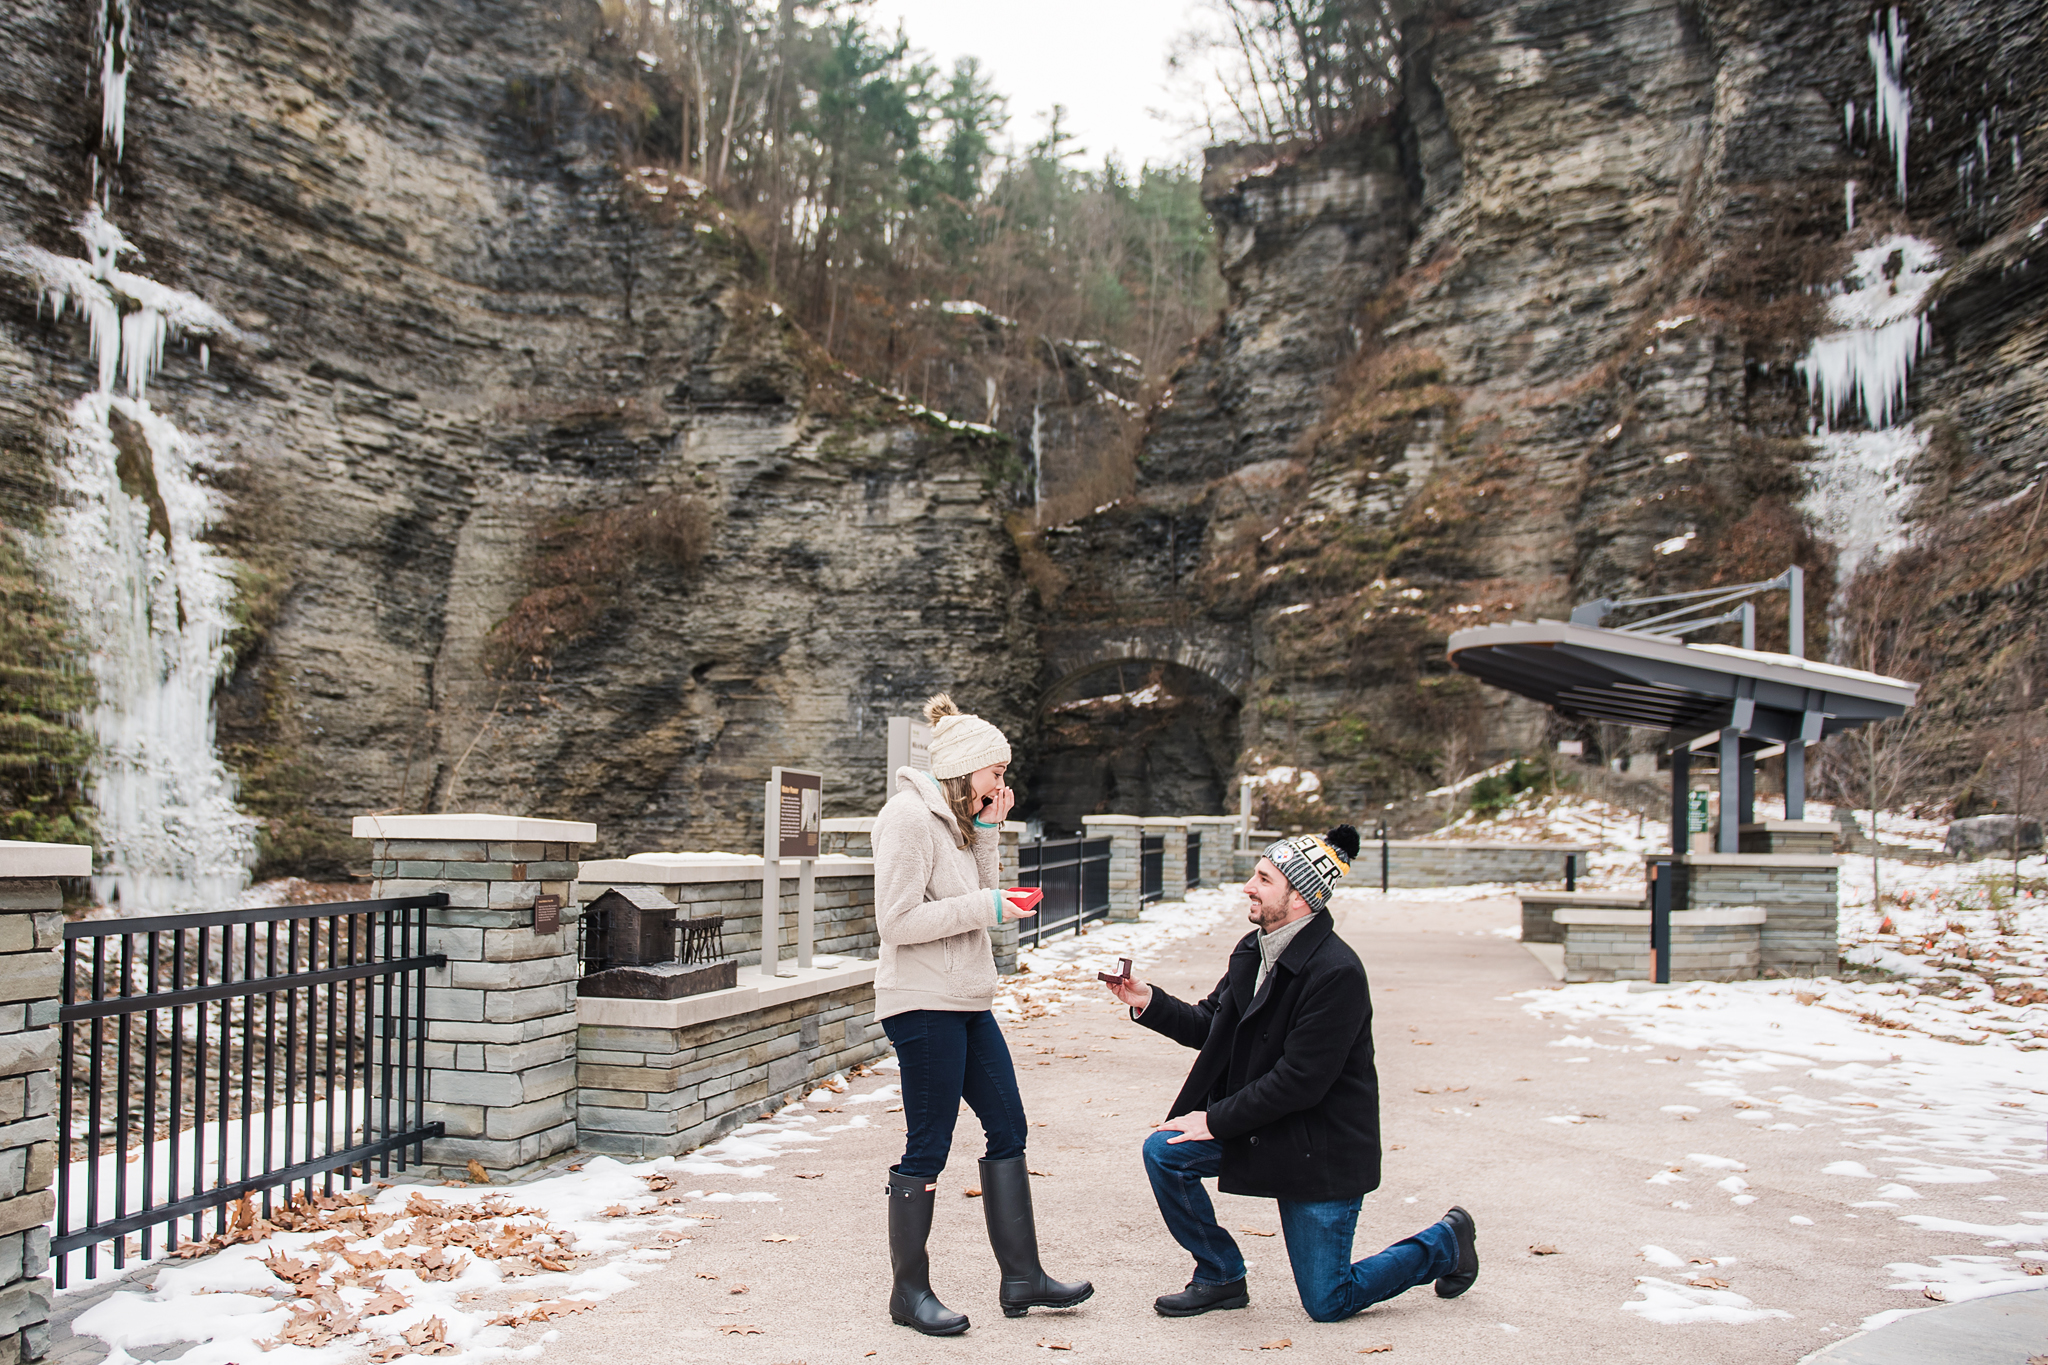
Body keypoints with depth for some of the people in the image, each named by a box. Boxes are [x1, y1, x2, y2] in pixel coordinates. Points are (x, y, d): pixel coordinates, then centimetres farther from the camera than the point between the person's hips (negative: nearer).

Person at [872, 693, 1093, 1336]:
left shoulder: (955, 819, 15)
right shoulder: (909, 816, -15)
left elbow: (978, 896, 12)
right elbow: (897, 921, -21)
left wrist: (987, 831, 4)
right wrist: (983, 907, -18)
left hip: (967, 1003, 10)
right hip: (923, 1005, -10)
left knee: (1008, 1129, 12)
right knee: (927, 1149, -1)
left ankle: (1022, 1277, 21)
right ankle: (909, 1292, 14)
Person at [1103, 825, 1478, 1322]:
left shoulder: (1337, 973, -26)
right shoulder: (1252, 950, 1)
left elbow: (1300, 1081, -26)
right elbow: (1210, 1027, 9)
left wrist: (1216, 1120, -20)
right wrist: (1148, 1002, -6)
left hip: (1321, 1148, -7)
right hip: (1258, 1127, 7)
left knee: (1326, 1304, 1)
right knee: (1163, 1152, -12)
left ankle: (1446, 1242, 26)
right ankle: (1221, 1276, 9)